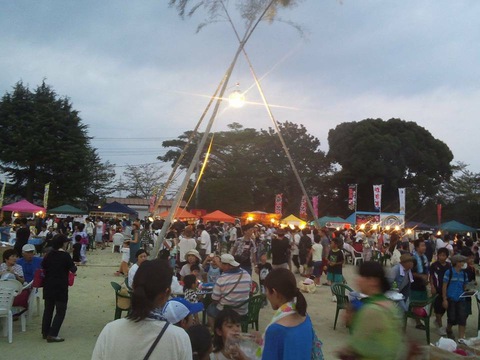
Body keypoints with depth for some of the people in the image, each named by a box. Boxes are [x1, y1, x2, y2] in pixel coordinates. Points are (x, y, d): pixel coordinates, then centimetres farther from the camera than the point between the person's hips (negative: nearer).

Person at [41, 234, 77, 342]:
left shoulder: (49, 255, 3)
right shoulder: (65, 255, -13)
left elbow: (43, 267, 10)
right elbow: (73, 269, -8)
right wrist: (75, 266, 12)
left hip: (48, 286, 6)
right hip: (61, 287, -6)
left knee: (48, 309, 17)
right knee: (60, 311, 0)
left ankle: (45, 332, 25)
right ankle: (52, 334, -6)